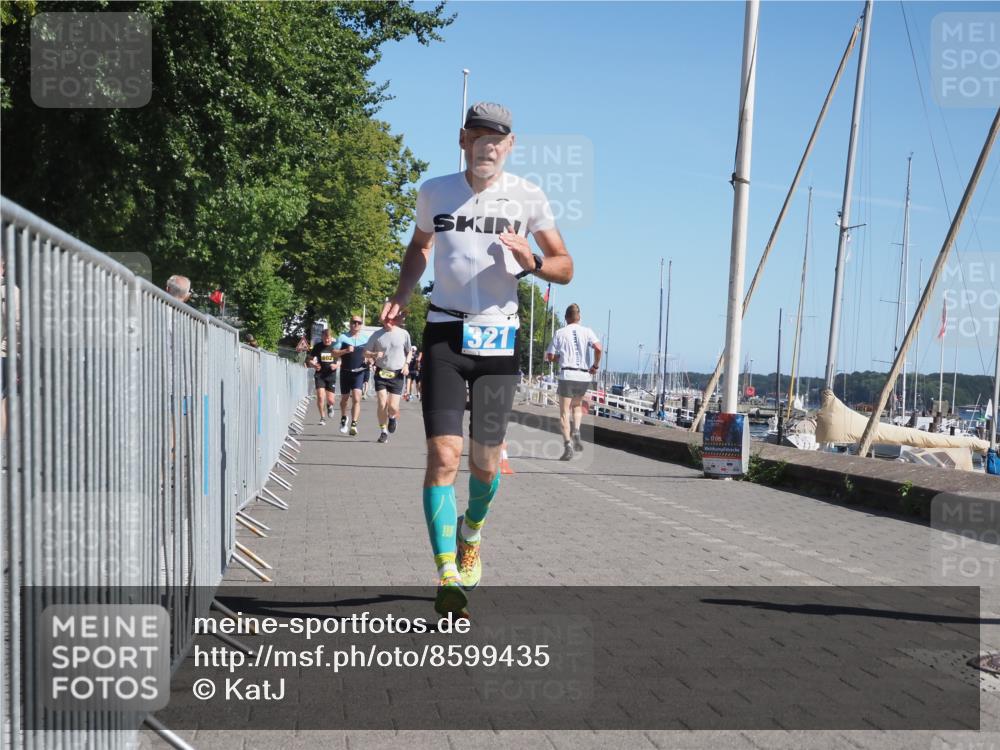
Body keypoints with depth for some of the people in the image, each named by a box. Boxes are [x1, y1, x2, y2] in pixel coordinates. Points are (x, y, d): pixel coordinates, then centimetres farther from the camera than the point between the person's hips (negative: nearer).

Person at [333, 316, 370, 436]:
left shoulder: (366, 338, 6)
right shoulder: (342, 337, 1)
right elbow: (334, 353, -3)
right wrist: (346, 350, -19)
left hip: (359, 372, -1)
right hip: (345, 371, 1)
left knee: (356, 399, -15)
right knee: (344, 398, 15)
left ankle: (354, 424, -17)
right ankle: (343, 418, 41)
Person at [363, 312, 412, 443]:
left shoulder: (404, 334, -1)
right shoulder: (377, 335, 0)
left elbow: (409, 351, 13)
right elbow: (365, 353, 6)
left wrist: (406, 365, -3)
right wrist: (374, 355, -15)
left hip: (397, 374, -1)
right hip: (381, 373, 1)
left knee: (393, 407, -6)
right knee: (382, 404, -8)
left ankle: (392, 417, 31)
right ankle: (383, 432, 9)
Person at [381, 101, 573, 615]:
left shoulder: (527, 197, 1)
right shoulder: (434, 192, 6)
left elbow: (565, 267, 6)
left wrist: (530, 263, -16)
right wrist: (401, 295, 8)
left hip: (498, 340, 0)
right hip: (444, 335, 0)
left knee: (485, 464, 8)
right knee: (443, 456, -14)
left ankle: (471, 533, 41)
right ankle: (449, 579, -10)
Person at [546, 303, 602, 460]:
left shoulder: (560, 333, 6)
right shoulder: (587, 331, 6)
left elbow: (550, 357, 4)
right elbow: (598, 348, -11)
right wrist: (595, 365, 2)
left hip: (567, 375, -2)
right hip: (585, 376, 2)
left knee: (564, 412, 1)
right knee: (577, 405, 26)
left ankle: (568, 445, -15)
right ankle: (576, 432, 2)